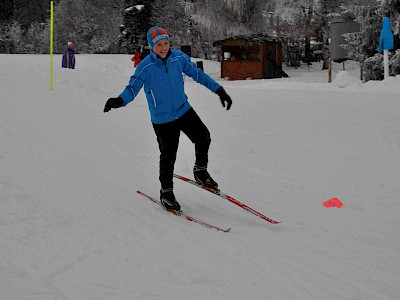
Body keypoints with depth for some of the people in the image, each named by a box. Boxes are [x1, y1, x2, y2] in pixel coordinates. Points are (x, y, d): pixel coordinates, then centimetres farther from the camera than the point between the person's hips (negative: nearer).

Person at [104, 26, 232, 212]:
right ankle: (166, 192, 20)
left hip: (184, 110, 4)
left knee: (203, 137, -10)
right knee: (168, 156, -1)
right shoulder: (145, 67, -16)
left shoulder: (179, 58, -4)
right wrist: (119, 101, -33)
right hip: (162, 119, -4)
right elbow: (132, 88, -13)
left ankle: (200, 171, 17)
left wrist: (219, 90, 6)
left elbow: (197, 74, 7)